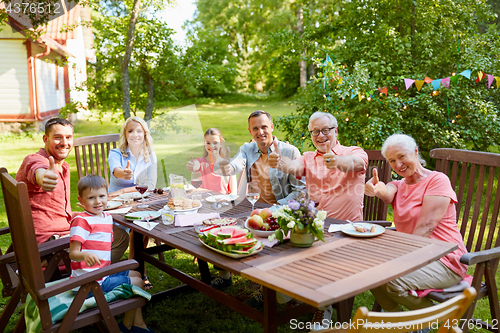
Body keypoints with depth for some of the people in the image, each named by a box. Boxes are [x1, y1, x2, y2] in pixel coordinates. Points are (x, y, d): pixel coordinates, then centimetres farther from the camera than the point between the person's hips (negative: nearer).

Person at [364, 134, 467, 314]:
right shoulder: (398, 185, 12)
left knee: (393, 282, -27)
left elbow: (426, 227, -18)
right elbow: (387, 194, -17)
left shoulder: (437, 180, -8)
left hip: (444, 261, -7)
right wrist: (375, 189, -42)